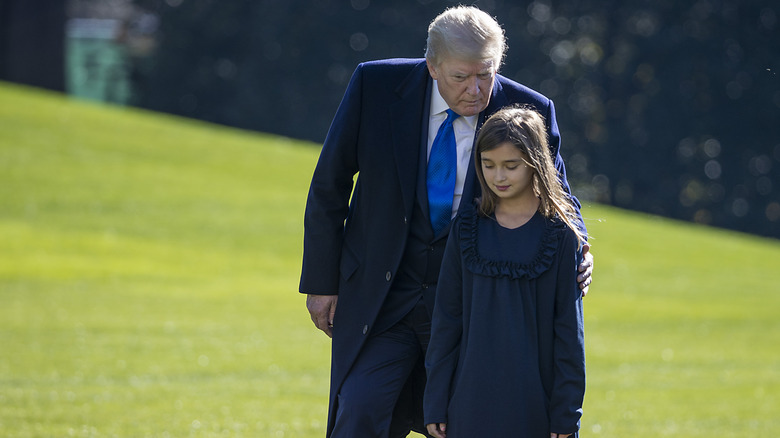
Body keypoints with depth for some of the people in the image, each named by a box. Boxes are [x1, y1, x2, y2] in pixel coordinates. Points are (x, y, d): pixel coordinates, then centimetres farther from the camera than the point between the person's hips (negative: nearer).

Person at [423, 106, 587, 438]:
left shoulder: (560, 236, -1)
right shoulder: (468, 230, 5)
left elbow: (568, 328, 0)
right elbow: (446, 320, 8)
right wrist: (435, 405, 4)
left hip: (534, 407, -2)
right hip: (472, 404, 2)